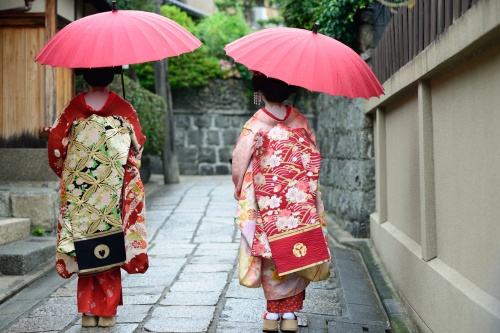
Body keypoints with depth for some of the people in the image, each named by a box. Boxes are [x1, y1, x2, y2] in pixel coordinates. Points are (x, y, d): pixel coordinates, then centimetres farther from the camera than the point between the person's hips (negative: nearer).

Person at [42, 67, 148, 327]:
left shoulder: (74, 108, -2)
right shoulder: (123, 108, -3)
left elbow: (56, 144, -1)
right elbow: (138, 144, 3)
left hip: (79, 192, 1)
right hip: (113, 190, -1)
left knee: (86, 249, 8)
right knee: (110, 250, 6)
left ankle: (88, 311, 11)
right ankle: (107, 311, 9)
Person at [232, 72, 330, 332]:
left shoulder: (255, 125, -8)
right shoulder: (300, 121, 2)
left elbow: (239, 161, -13)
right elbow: (314, 157, 5)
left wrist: (238, 189, 2)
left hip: (268, 204, -2)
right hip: (302, 201, 2)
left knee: (274, 257, 9)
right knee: (298, 253, 9)